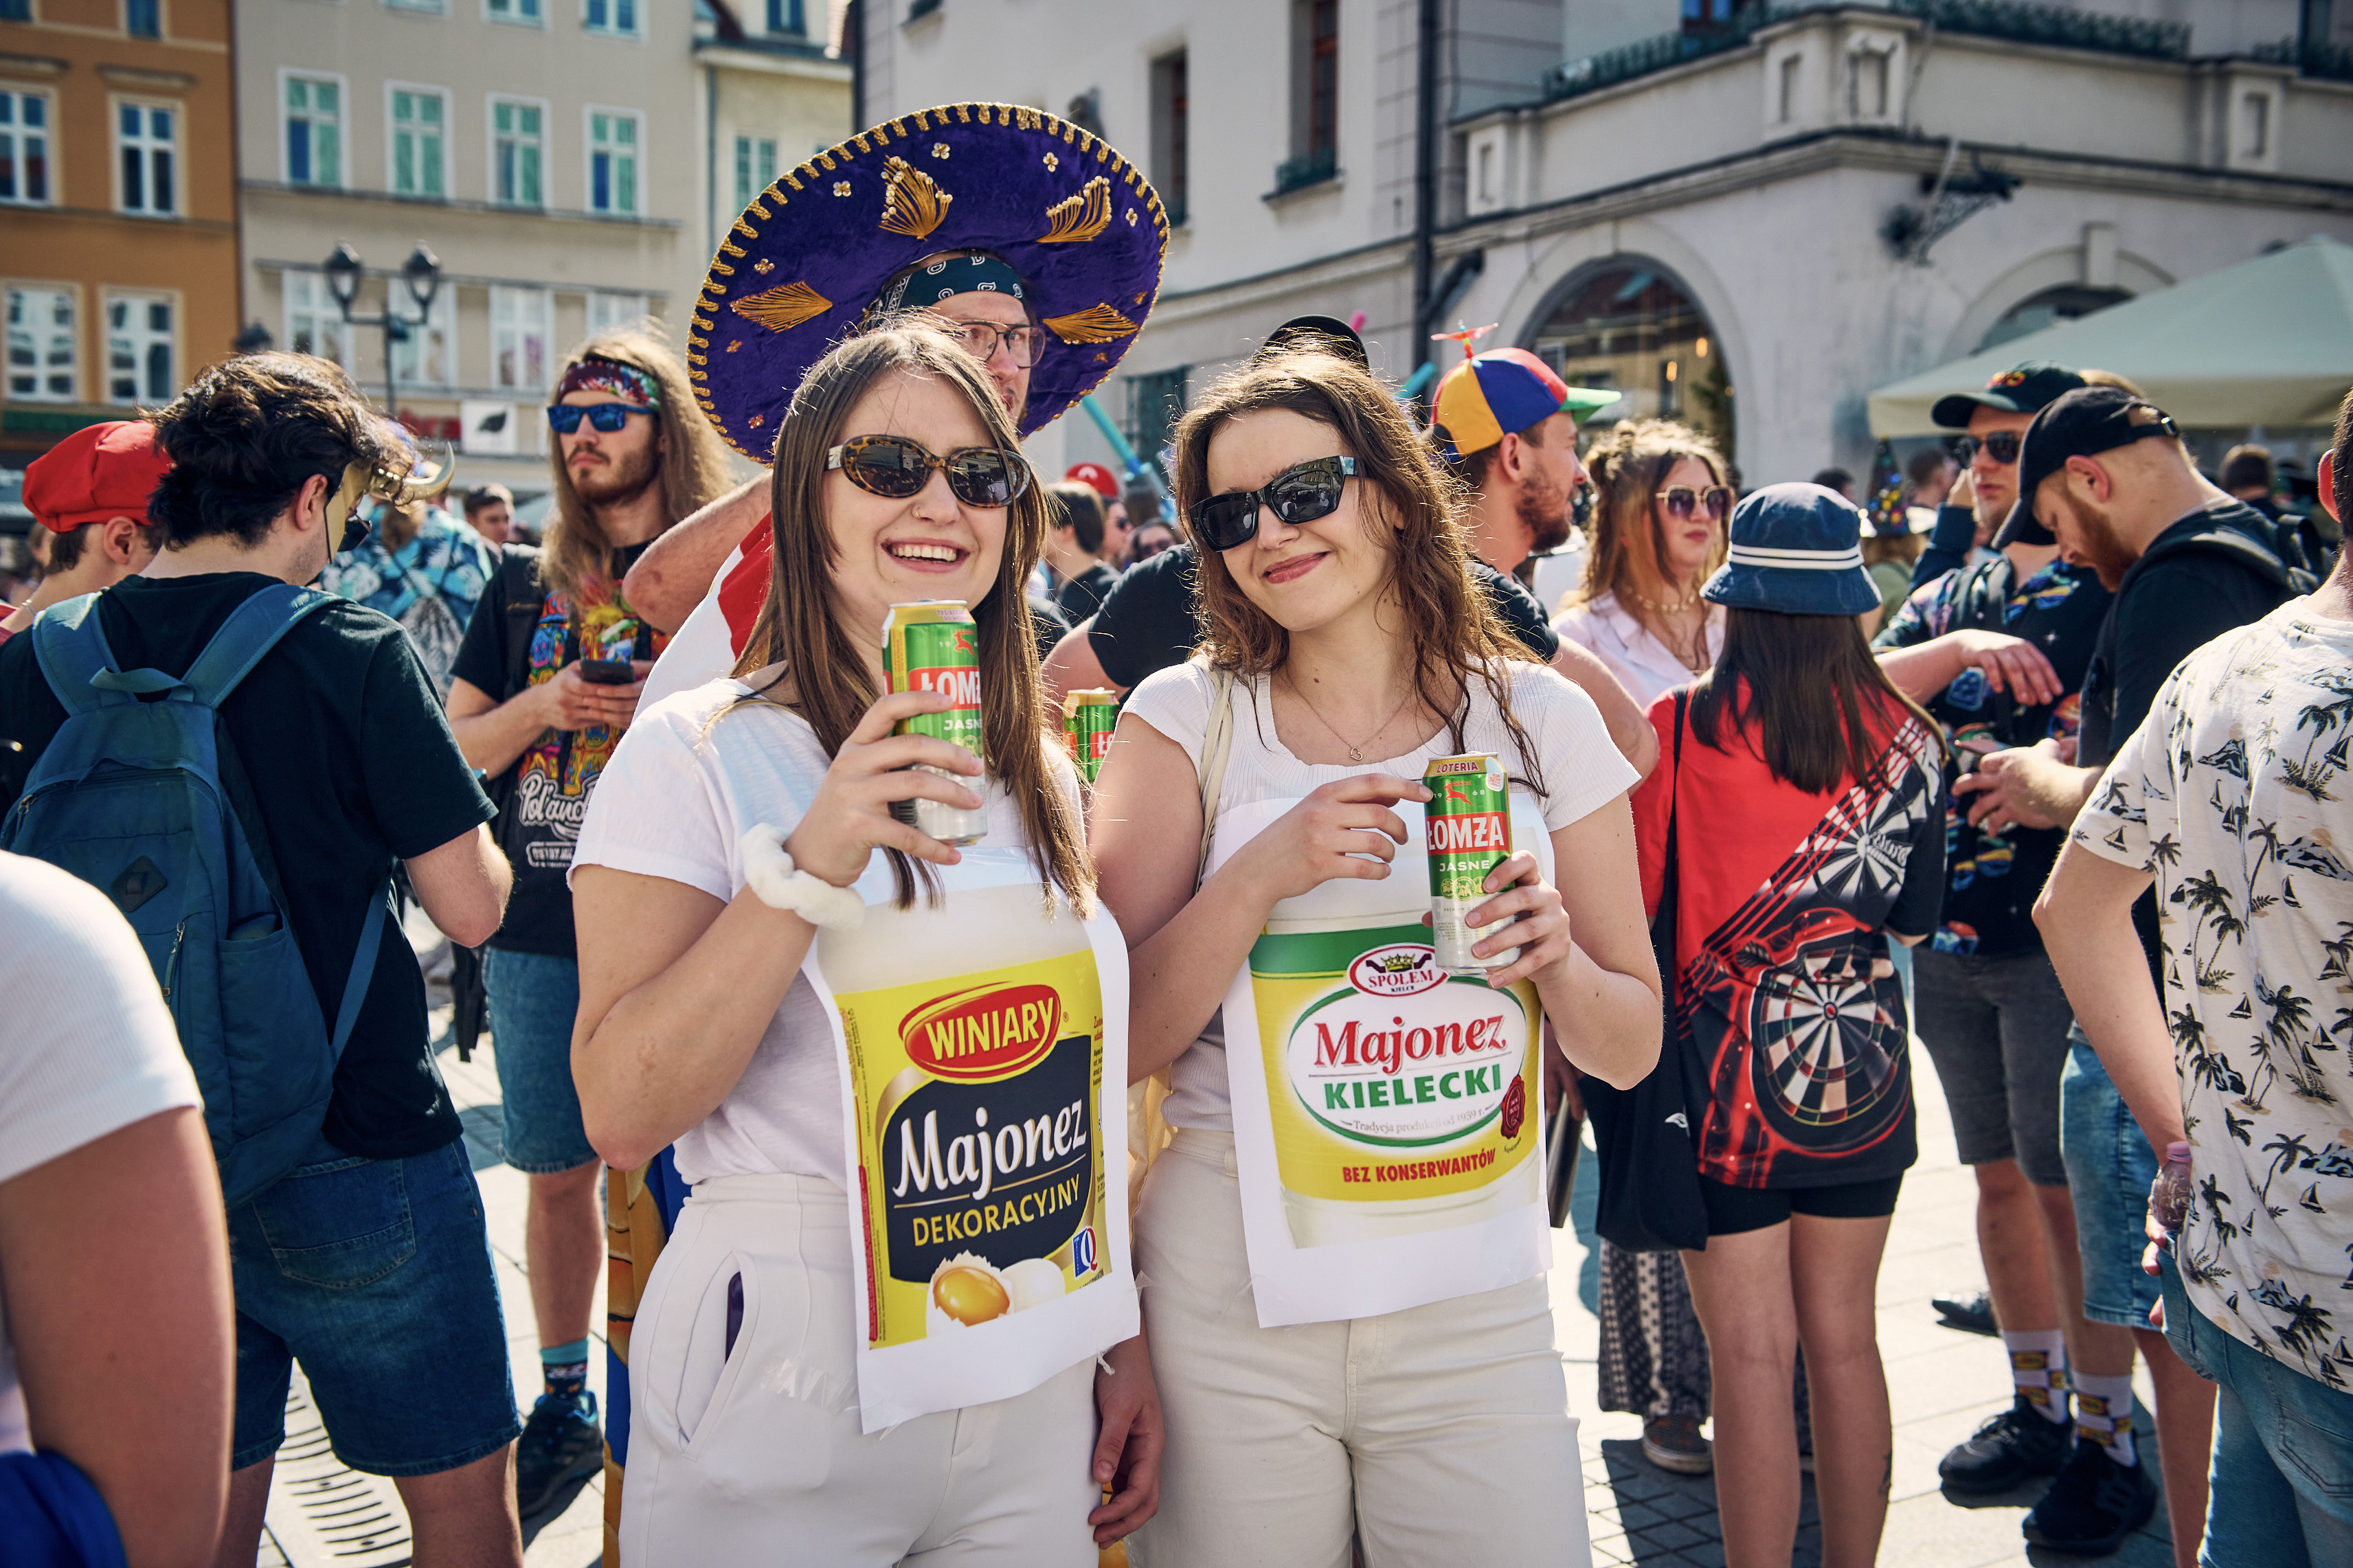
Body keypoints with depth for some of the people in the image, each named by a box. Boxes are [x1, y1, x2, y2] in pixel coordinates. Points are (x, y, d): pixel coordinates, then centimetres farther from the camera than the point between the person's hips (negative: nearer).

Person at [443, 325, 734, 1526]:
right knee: (559, 1172, 11)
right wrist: (545, 706, -7)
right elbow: (452, 749, 11)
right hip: (540, 931, 3)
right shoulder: (525, 589, 12)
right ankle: (567, 1397, 27)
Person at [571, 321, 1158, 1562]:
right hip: (787, 1400, -4)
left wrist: (1127, 1343, 12)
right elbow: (622, 1114, -18)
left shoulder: (1042, 776, 6)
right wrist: (806, 865, -27)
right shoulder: (696, 753, -10)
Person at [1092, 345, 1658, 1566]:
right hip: (1231, 1297, -1)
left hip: (1474, 1300, 1)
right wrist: (1264, 875, -20)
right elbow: (1116, 1043, -8)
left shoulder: (1541, 720, 1)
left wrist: (1555, 962, -15)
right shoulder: (1187, 719, -2)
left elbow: (1630, 1049, 6)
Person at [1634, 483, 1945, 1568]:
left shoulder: (1679, 731, -13)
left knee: (1752, 1357, 4)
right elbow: (1913, 918, 7)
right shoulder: (1905, 738, -3)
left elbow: (1634, 897, -6)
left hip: (1728, 1067, -3)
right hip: (1860, 1070, 4)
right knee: (1844, 1339, 16)